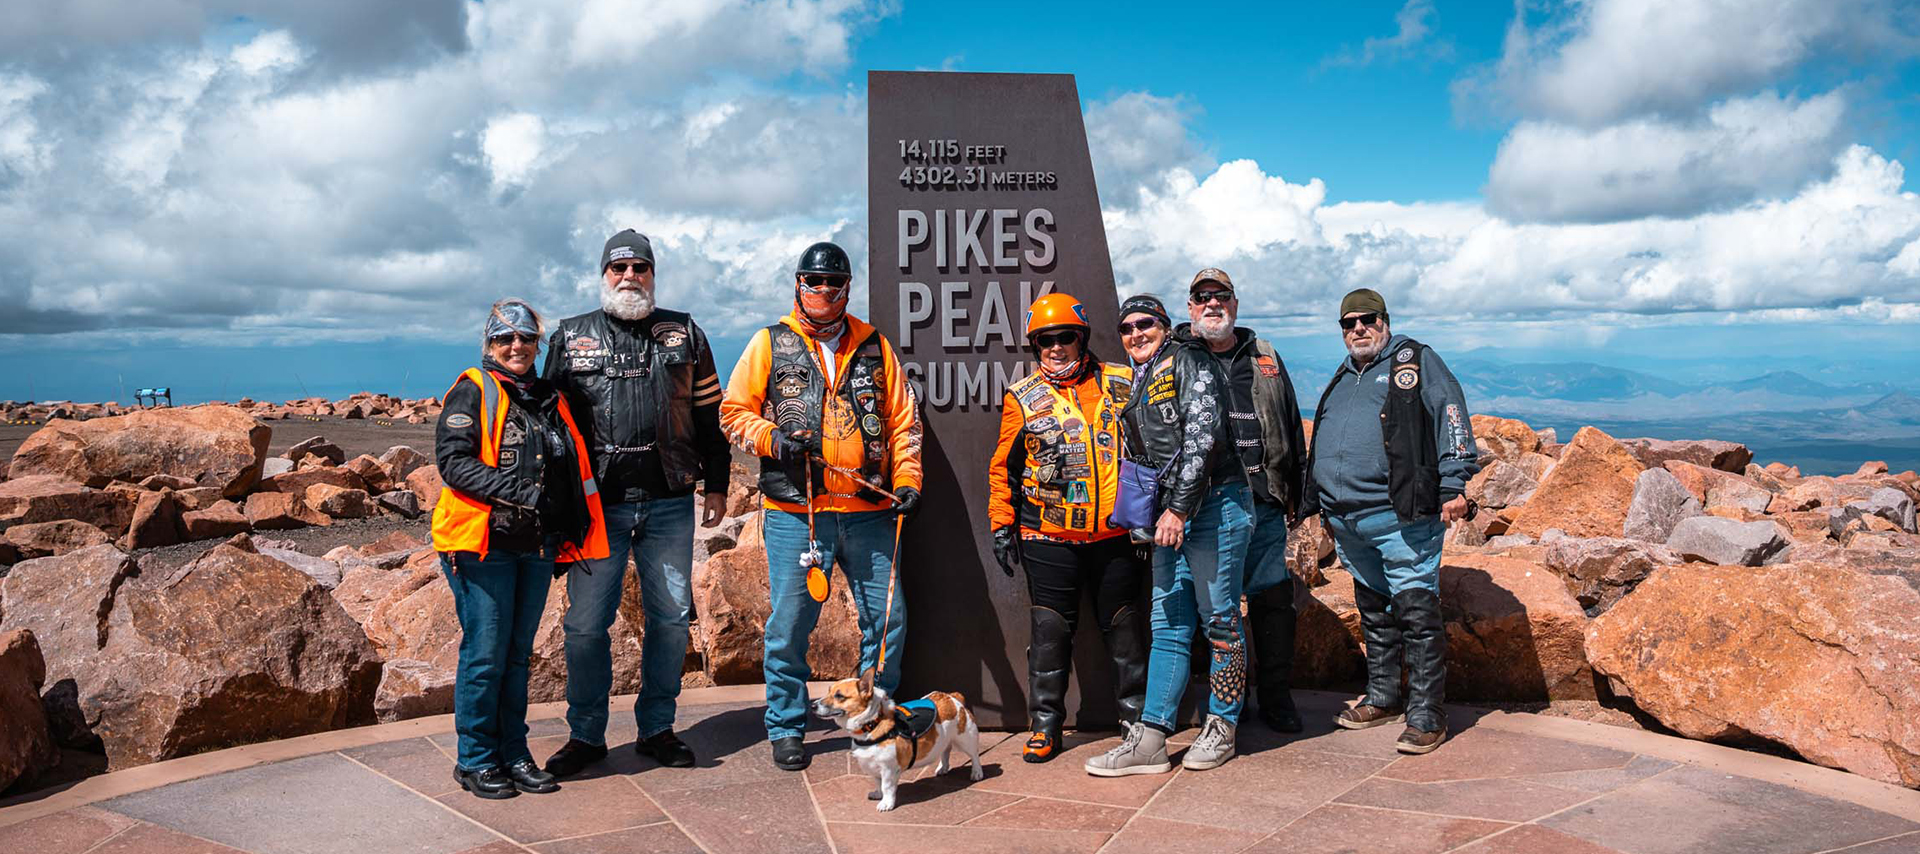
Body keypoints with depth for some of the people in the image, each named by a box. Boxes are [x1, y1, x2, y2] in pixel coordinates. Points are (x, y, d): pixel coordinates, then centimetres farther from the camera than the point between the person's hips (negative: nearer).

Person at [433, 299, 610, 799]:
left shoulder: (549, 399, 17)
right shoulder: (472, 392, -2)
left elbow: (570, 474, 22)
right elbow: (452, 462, -14)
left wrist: (569, 536, 15)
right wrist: (513, 491, -24)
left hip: (537, 546, 6)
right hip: (484, 544, -6)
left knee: (518, 653, 12)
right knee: (486, 654, -2)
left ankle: (514, 755, 21)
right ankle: (475, 761, 11)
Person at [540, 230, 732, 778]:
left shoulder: (684, 334, 10)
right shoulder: (570, 337, 9)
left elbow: (710, 413, 11)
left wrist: (717, 485, 7)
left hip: (670, 506, 1)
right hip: (597, 504, -1)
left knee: (670, 618, 6)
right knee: (586, 623, 0)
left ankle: (657, 729, 21)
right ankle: (585, 735, 16)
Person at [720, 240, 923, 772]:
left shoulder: (874, 346, 13)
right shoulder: (771, 344, 7)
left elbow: (902, 420, 14)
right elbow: (734, 411, 7)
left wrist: (907, 479, 2)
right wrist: (771, 437, -12)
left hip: (869, 512, 2)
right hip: (794, 512, -2)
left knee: (888, 617, 5)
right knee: (790, 623, 2)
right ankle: (786, 728, 18)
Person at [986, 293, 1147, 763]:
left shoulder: (1121, 385, 6)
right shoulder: (1022, 398, 4)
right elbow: (1003, 467, 8)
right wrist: (1002, 526, 3)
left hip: (1117, 533, 1)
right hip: (1049, 538, -1)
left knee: (1123, 625, 8)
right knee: (1051, 630, 2)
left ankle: (1137, 716, 23)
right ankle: (1045, 724, 15)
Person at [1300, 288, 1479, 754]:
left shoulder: (1416, 361, 3)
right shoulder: (1342, 379, 23)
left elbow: (1450, 417, -7)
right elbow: (1319, 447, 28)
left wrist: (1454, 484, -16)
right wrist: (1317, 503, 25)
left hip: (1401, 516, -7)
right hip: (1348, 523, 7)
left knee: (1416, 611, -6)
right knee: (1373, 612, 16)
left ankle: (1426, 715, 0)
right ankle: (1383, 698, 28)